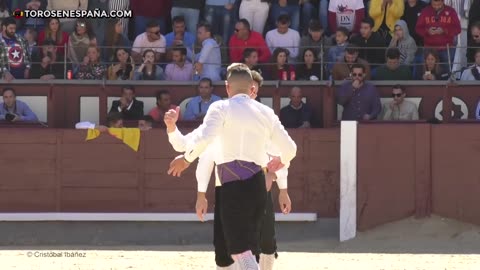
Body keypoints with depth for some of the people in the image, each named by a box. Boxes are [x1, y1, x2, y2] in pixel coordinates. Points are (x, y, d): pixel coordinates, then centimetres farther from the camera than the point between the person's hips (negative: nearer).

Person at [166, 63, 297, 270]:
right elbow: (289, 149, 15)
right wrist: (281, 162, 38)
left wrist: (186, 158, -2)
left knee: (240, 251, -9)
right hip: (258, 184, 6)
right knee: (248, 251, 15)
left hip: (234, 184, -6)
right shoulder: (265, 113, 14)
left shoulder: (221, 108, -2)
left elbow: (203, 138, -19)